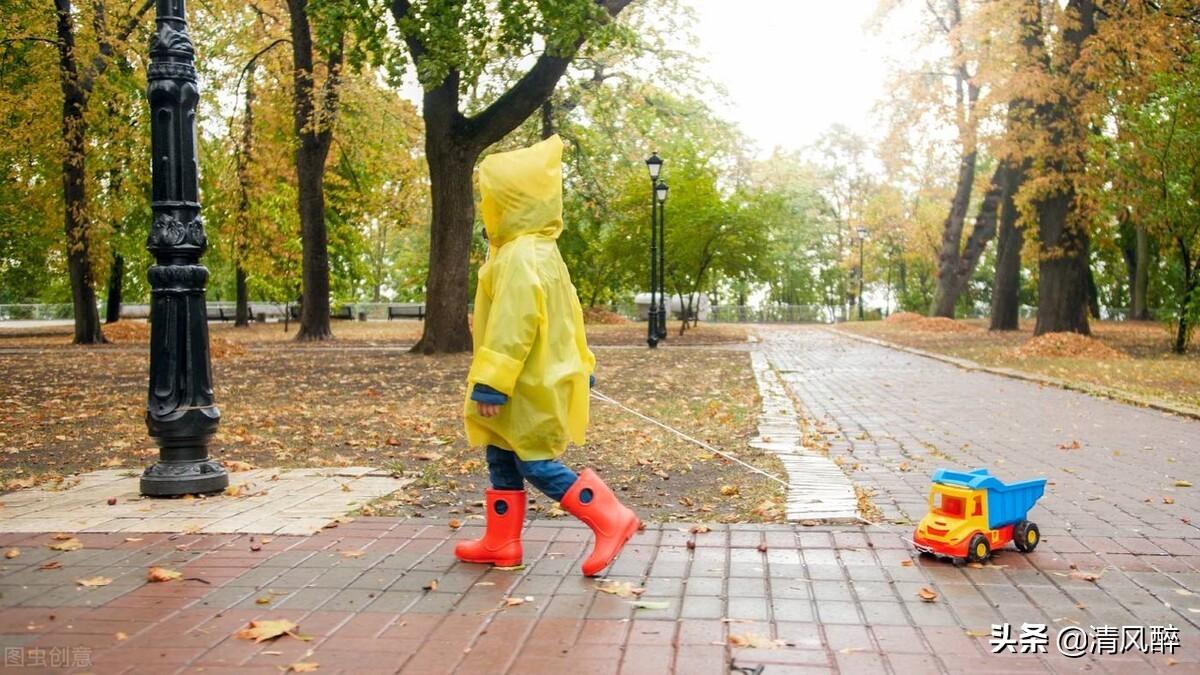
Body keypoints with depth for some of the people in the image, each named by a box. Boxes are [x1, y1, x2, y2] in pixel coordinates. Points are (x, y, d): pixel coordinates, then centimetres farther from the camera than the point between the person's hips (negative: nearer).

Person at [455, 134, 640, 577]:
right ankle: (501, 542, 24)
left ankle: (611, 519, 1)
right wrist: (580, 365, 24)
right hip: (531, 386, 11)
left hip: (530, 390, -11)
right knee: (502, 460, 15)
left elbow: (511, 325, -26)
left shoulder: (519, 257, -20)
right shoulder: (541, 251, 14)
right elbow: (569, 311, 19)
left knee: (536, 464, -4)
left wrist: (490, 383, -26)